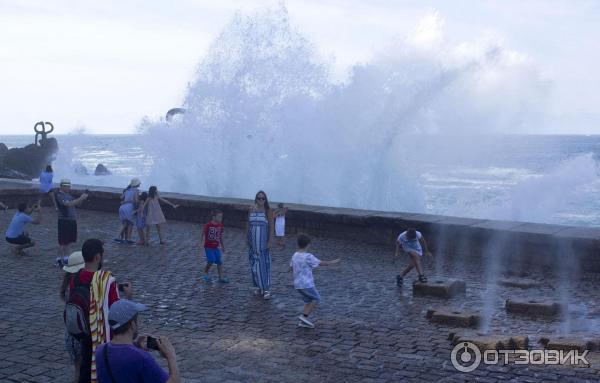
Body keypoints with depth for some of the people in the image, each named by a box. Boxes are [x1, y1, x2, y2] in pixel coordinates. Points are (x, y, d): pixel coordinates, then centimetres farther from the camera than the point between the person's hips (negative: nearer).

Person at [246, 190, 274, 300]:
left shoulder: (268, 211, -5)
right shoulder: (251, 210, 5)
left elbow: (271, 226, -6)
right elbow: (248, 224, 9)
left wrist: (269, 241, -11)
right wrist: (247, 238, 3)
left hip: (263, 241, -3)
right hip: (253, 241, 4)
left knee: (264, 264, -4)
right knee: (254, 263, 9)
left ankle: (267, 289, -3)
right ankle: (258, 286, 21)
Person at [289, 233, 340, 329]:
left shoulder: (295, 255, 6)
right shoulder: (308, 257, -16)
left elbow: (291, 268, 17)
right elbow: (322, 263, -12)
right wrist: (334, 261, 2)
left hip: (297, 284, 8)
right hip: (306, 284, -8)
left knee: (308, 301, 15)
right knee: (317, 299, 4)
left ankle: (303, 321, 9)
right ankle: (304, 316, -4)